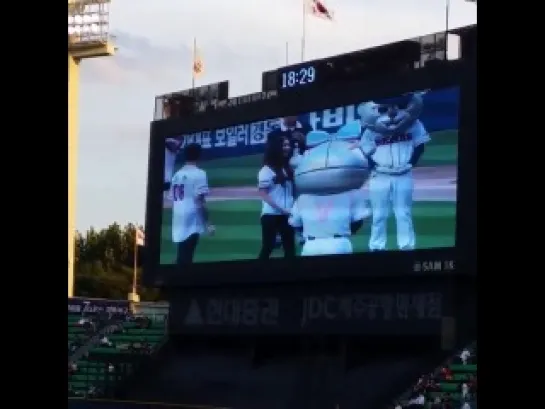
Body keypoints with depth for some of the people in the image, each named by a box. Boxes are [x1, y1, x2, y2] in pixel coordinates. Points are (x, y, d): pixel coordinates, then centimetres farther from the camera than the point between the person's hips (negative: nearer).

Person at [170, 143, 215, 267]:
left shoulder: (177, 174, 12)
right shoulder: (199, 173, -9)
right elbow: (200, 201, -15)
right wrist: (207, 223, -13)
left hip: (178, 222, 7)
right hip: (191, 221, -7)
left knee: (181, 256, 15)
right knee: (186, 257, -8)